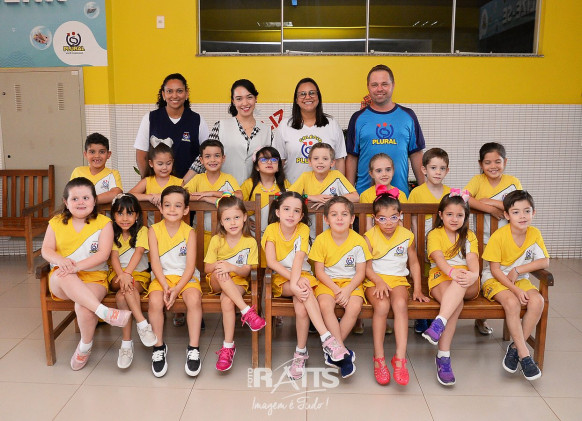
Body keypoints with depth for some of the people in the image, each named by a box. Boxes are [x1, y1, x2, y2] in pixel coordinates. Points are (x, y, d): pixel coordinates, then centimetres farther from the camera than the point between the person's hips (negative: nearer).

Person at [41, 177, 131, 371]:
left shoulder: (103, 223, 2)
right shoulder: (56, 223, 12)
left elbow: (103, 254, -9)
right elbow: (46, 250, 3)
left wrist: (77, 266, -22)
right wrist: (61, 260, -20)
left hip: (93, 277, -2)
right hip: (61, 281, 2)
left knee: (83, 306, -31)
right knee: (65, 276, -36)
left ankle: (85, 346, 0)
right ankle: (104, 312, -42)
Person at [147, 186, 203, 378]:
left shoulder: (189, 232, -3)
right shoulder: (154, 230, 0)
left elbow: (190, 266, -8)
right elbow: (155, 262, -5)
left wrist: (177, 289, -20)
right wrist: (165, 287, -18)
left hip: (186, 277, -1)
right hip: (162, 277, 1)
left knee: (194, 299, -30)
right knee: (155, 301, -28)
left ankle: (193, 349, -17)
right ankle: (159, 347, -7)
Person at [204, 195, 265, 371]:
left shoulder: (250, 242, -5)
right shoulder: (217, 240, -2)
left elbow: (246, 272, -8)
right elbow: (207, 268, -1)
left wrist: (231, 267, -29)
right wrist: (217, 265, -25)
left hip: (238, 282, -1)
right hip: (217, 282, 1)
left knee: (227, 299, -34)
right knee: (220, 273, -35)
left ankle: (228, 346, -28)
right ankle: (247, 312, -38)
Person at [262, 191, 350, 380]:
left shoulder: (303, 229, -6)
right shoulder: (271, 230, -8)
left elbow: (299, 258, -20)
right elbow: (271, 261, -20)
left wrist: (295, 282, -37)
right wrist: (295, 281, -31)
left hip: (302, 275, 1)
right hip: (280, 278, -1)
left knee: (301, 305, -32)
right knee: (304, 290, -33)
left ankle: (301, 352, -18)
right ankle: (327, 337, -35)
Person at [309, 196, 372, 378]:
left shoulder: (358, 241, -4)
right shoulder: (321, 240, -5)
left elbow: (360, 273, -3)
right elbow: (319, 271, -4)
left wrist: (347, 290, -19)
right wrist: (335, 289, -17)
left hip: (351, 282, 0)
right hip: (327, 282, 0)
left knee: (354, 307, -30)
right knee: (325, 305, -32)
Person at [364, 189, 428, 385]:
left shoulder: (407, 236, 5)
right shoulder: (370, 236, -1)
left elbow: (414, 263, 14)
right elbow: (367, 266, -1)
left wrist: (417, 289, 6)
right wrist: (379, 281, -18)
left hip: (398, 279, 2)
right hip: (375, 281, -1)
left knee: (400, 304, -32)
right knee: (382, 306, -32)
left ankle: (400, 357, -30)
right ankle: (378, 358, -21)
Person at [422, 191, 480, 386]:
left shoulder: (469, 236, 17)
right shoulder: (435, 234, 11)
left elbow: (472, 259, -4)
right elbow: (438, 257, -10)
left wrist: (473, 274, -29)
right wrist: (452, 271, -33)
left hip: (467, 285, 2)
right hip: (441, 277, -1)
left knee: (460, 283, -37)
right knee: (456, 303, -34)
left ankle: (438, 323, -50)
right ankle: (443, 356, -38)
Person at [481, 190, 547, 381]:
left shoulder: (534, 233, -3)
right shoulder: (499, 236, -17)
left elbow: (545, 261, -6)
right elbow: (494, 269, -15)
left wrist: (518, 270, -17)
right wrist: (515, 290, -23)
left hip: (520, 279, 5)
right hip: (495, 279, -4)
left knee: (538, 301, -24)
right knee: (512, 302, -32)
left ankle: (515, 347, -10)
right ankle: (524, 354, -20)